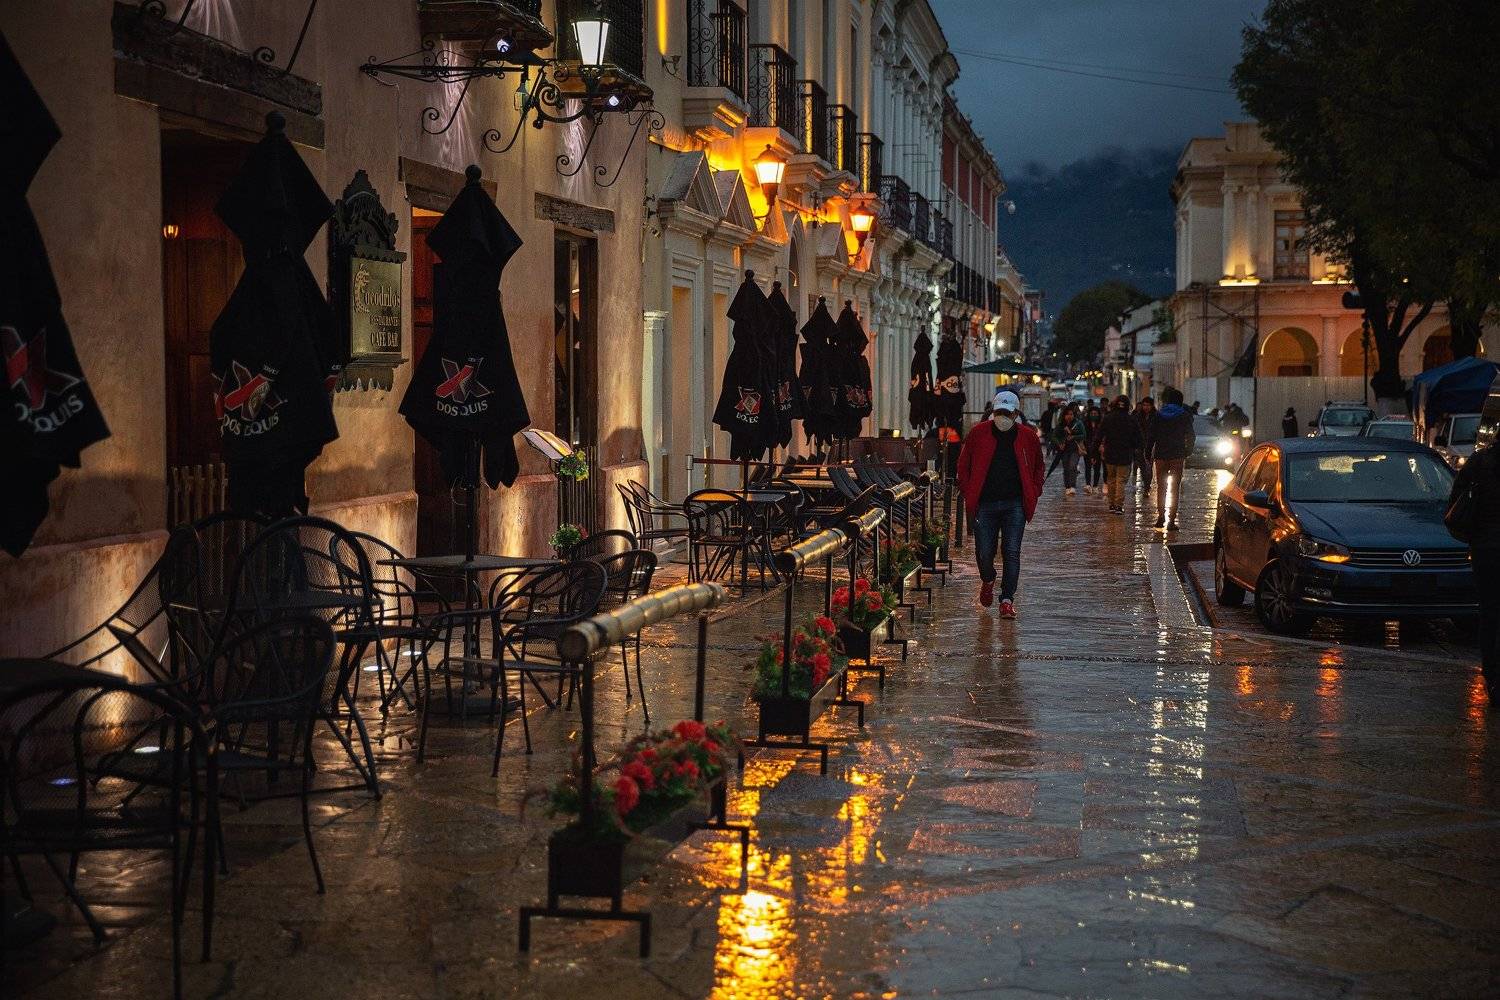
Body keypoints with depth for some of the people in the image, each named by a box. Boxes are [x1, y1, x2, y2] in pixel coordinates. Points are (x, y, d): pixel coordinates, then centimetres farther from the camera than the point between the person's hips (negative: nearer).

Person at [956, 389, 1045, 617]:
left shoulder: (1028, 437, 3)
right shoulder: (978, 433, 0)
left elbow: (1039, 468, 16)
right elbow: (963, 466, 9)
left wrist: (1033, 495, 6)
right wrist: (968, 494, 2)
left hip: (1015, 505, 0)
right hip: (984, 505, 0)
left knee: (1011, 553, -4)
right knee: (984, 553, 3)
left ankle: (1007, 599, 4)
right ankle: (987, 581, 35)